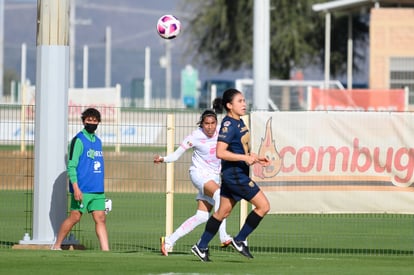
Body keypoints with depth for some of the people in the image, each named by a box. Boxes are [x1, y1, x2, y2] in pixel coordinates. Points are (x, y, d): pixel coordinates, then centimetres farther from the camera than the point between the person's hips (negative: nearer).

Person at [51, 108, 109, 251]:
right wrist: (76, 188, -18)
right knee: (74, 217, -2)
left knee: (101, 218, -2)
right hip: (82, 190, -6)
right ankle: (56, 246, 12)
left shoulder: (97, 141, 16)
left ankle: (106, 251, -7)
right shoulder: (78, 140, -6)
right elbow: (71, 166, -11)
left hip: (97, 190, 6)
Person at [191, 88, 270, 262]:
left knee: (223, 212, 15)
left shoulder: (239, 122, 13)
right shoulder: (228, 125, -18)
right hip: (235, 174, -10)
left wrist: (255, 158, 18)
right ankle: (240, 240, 2)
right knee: (263, 206, -7)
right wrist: (246, 158, -27)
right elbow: (220, 152, -26)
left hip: (237, 174, 10)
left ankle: (201, 247, 20)